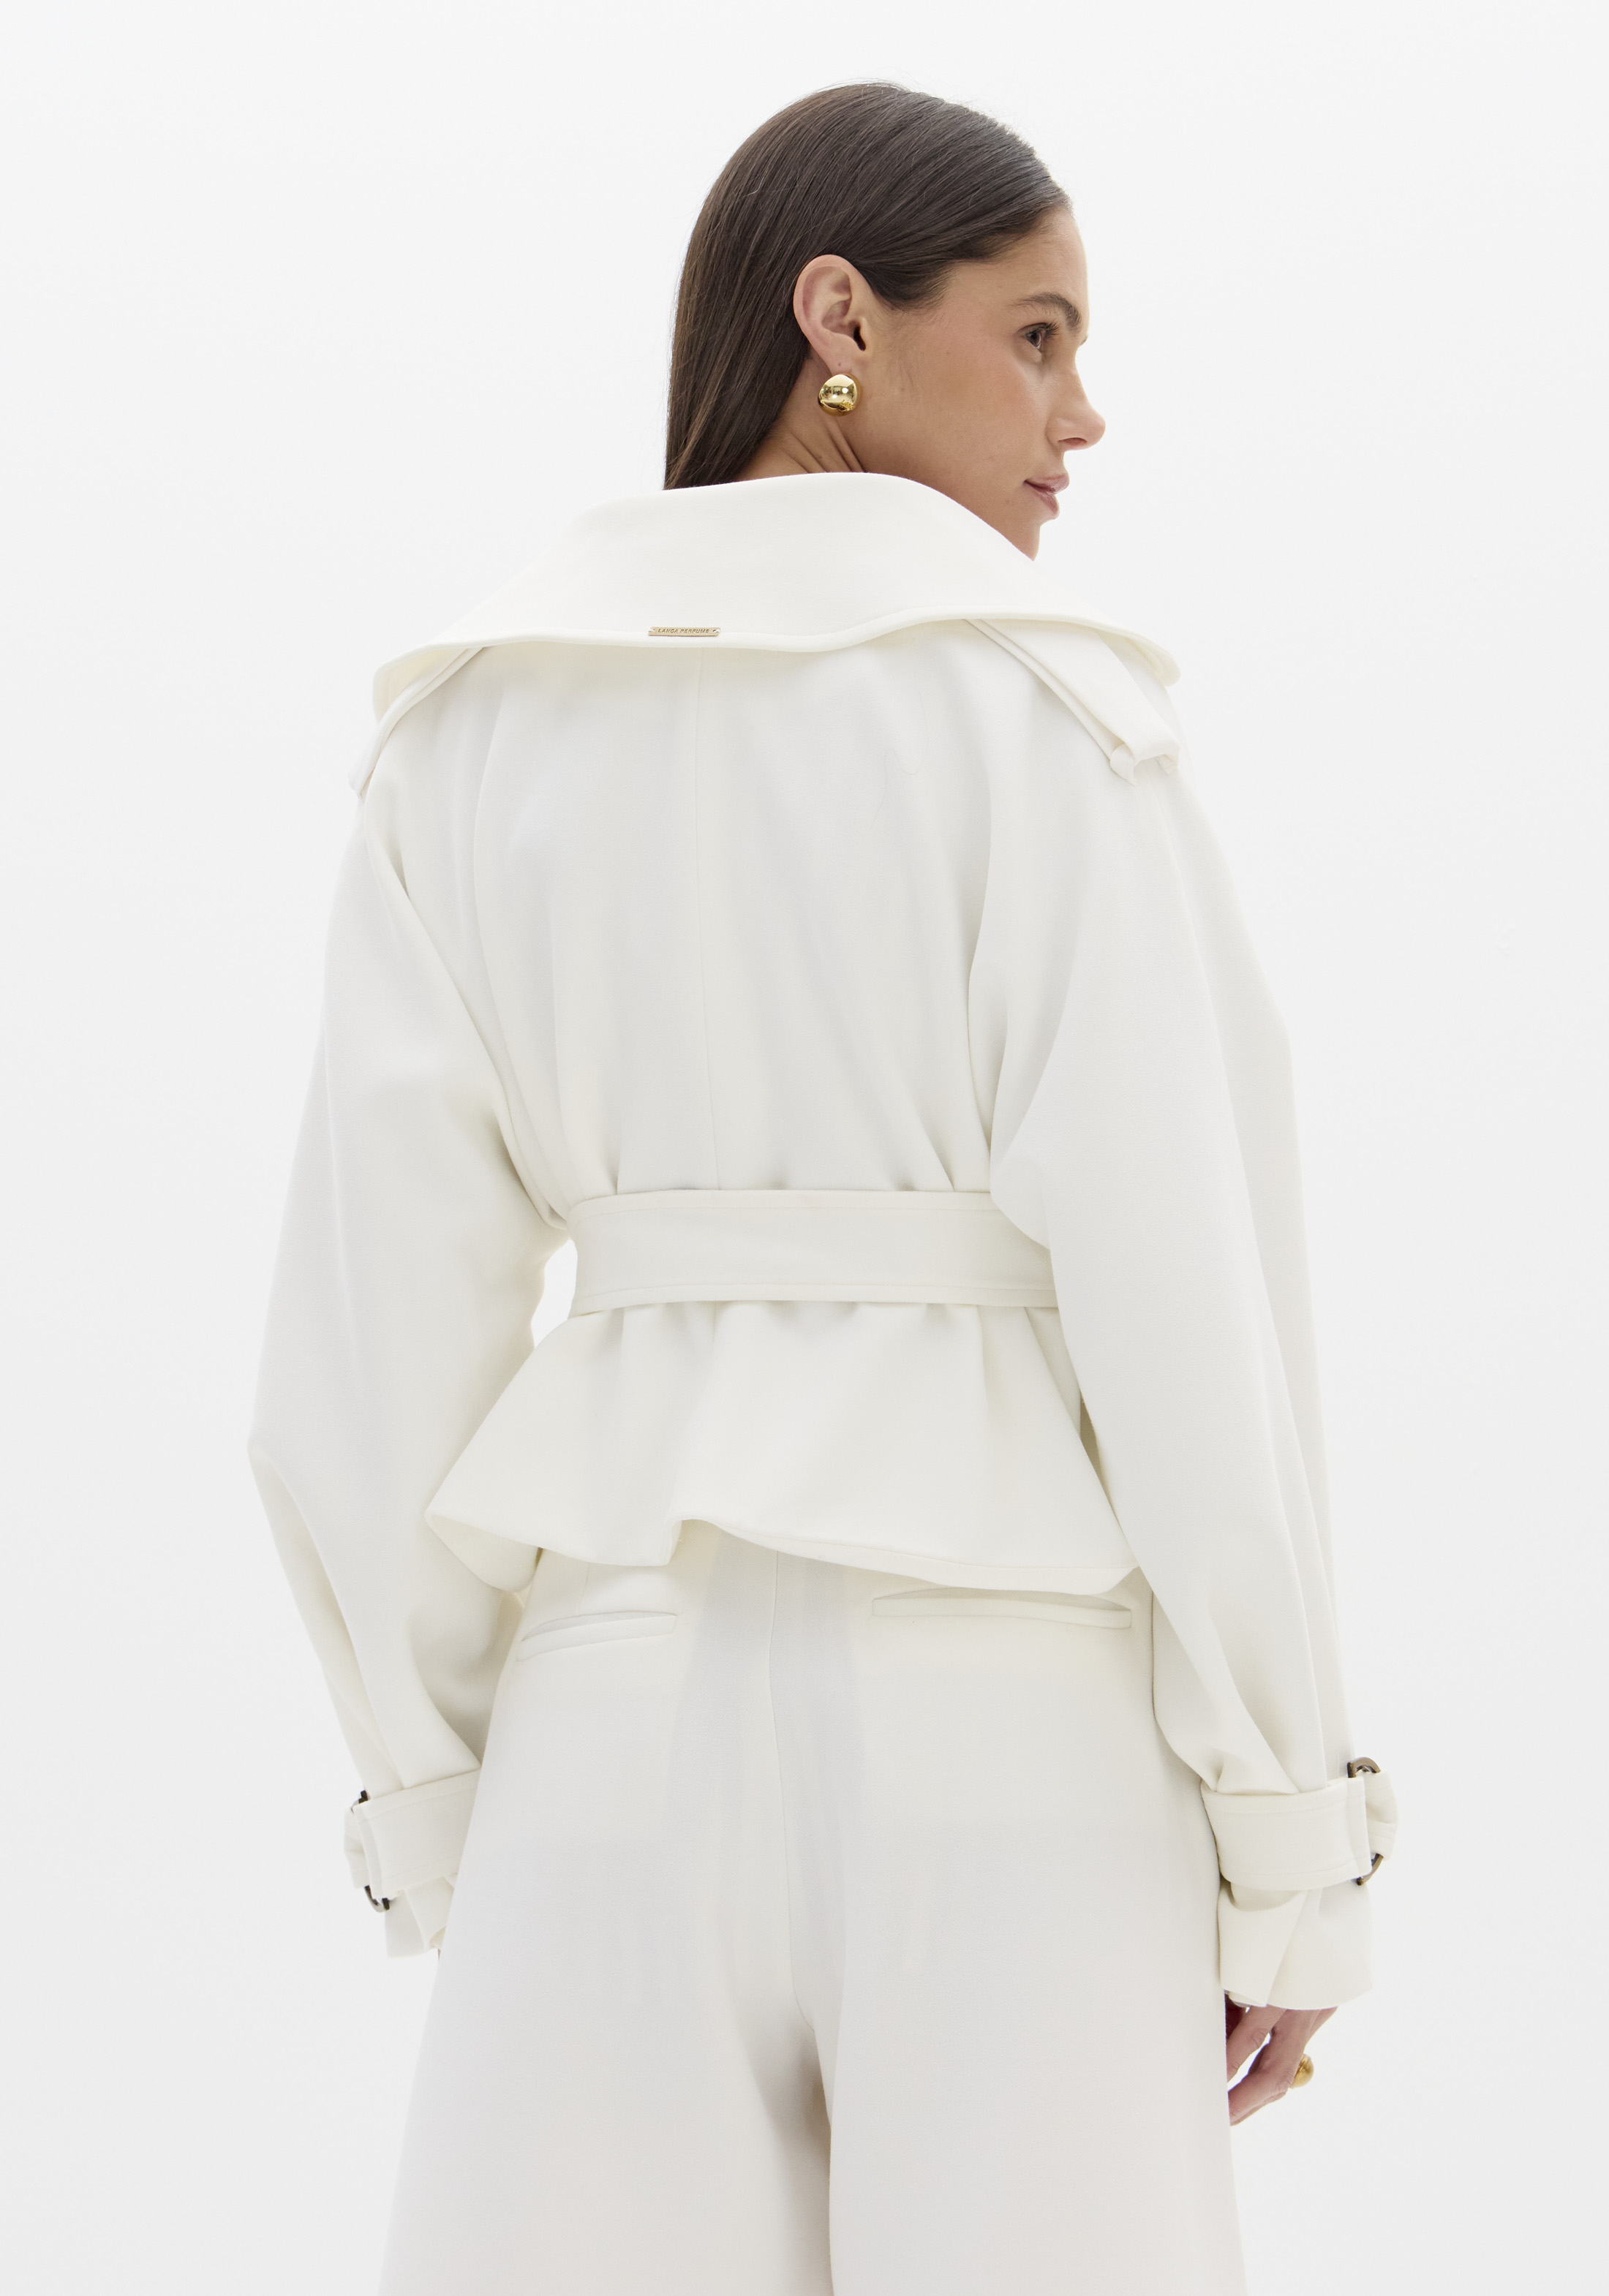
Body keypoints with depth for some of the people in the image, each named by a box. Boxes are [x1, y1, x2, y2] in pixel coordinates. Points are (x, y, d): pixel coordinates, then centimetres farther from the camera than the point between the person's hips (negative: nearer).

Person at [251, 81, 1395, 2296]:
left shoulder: (476, 731, 5)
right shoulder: (1043, 704, -8)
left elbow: (376, 1353, 2)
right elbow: (1184, 1306, -12)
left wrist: (445, 1820, 12)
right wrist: (1292, 1855, -4)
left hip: (637, 1704, 3)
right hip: (1003, 1717, -3)